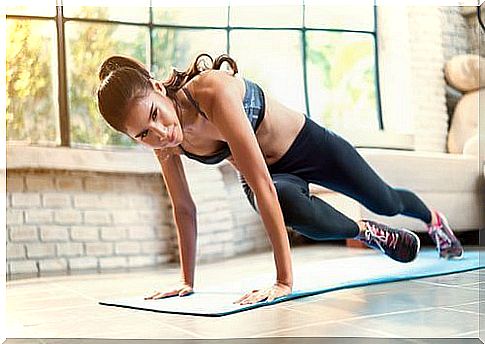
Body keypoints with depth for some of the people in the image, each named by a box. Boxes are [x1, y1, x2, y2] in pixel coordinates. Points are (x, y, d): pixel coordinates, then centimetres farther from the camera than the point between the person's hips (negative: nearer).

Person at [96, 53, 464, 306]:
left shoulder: (214, 90, -41)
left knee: (386, 202, 18)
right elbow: (184, 208, -9)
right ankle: (367, 232, 3)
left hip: (308, 142, -3)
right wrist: (187, 280, -7)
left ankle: (433, 218, 56)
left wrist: (285, 280, -43)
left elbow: (261, 184, -43)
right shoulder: (165, 144, -22)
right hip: (271, 173, 3)